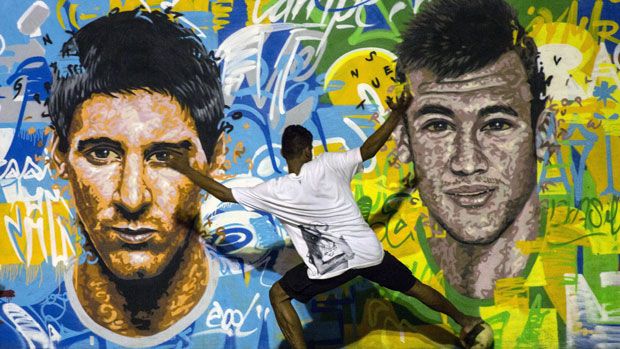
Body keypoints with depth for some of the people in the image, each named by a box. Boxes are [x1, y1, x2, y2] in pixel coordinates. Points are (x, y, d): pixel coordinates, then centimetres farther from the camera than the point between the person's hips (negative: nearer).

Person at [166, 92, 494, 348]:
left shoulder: (275, 191, -10)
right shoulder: (329, 164, -5)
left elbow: (223, 192, -4)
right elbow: (368, 149, 4)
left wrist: (187, 169, 7)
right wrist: (396, 115, 15)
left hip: (332, 263, -3)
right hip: (369, 250, 4)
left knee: (279, 294, 14)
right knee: (414, 286, 24)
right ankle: (467, 323, 38)